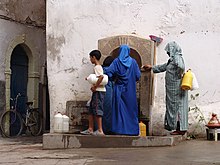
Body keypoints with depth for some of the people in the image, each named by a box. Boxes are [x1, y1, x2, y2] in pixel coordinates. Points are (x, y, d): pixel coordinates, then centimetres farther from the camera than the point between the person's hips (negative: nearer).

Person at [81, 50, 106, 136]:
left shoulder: (97, 67, -12)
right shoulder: (98, 67, 18)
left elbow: (101, 77, -28)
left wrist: (95, 87, -22)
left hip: (99, 91, -10)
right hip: (97, 91, 10)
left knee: (97, 110, -10)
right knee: (91, 110, 13)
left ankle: (100, 130, -9)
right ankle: (90, 129, 18)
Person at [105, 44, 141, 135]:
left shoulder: (116, 61, -4)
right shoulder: (133, 62, -2)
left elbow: (108, 72, -13)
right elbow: (138, 75, -3)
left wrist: (115, 76, 5)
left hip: (119, 89, 0)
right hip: (130, 90, 0)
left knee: (119, 108, 4)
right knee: (131, 109, 7)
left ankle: (119, 129, 3)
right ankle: (132, 129, 9)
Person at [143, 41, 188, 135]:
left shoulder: (177, 57, -12)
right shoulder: (172, 59, 18)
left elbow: (181, 66, -35)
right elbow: (163, 67, 32)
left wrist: (179, 75, -23)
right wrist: (151, 68, 37)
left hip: (176, 87, -9)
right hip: (173, 88, 9)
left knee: (176, 106, -6)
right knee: (174, 107, 10)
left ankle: (180, 128, -2)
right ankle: (180, 128, 12)